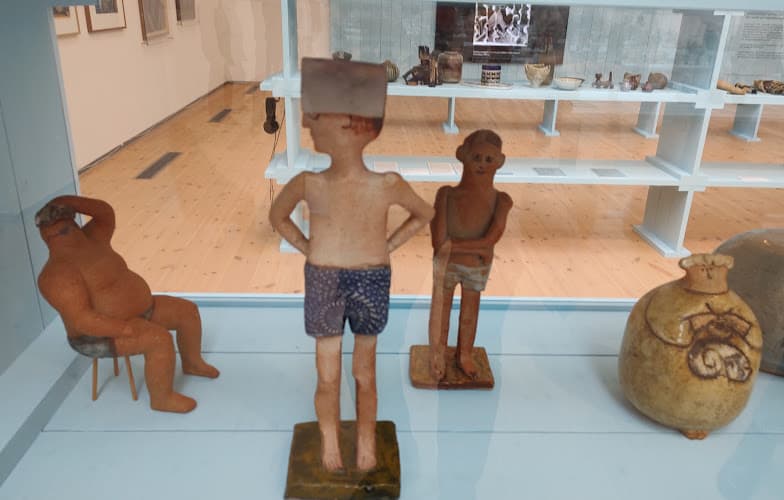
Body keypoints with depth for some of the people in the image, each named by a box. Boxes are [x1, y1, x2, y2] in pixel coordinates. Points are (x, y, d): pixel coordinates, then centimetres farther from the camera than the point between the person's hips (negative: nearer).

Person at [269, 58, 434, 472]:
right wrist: (308, 248, 0)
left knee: (364, 375, 15)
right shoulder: (308, 183, -10)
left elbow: (424, 214, 6)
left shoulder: (388, 185, -14)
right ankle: (330, 449, 37)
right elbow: (278, 216, 12)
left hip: (370, 283, -1)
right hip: (323, 283, 1)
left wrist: (386, 247, -1)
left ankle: (365, 445, 38)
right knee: (328, 378, 13)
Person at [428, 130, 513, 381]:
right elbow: (438, 242, -26)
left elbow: (489, 241, -28)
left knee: (469, 314, 23)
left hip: (478, 269, 2)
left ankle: (464, 356, 48)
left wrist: (451, 244, -28)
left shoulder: (500, 201, -20)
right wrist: (475, 248, -24)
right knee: (441, 314, 16)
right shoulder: (447, 194, -23)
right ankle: (438, 357, 41)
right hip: (446, 266, -1)